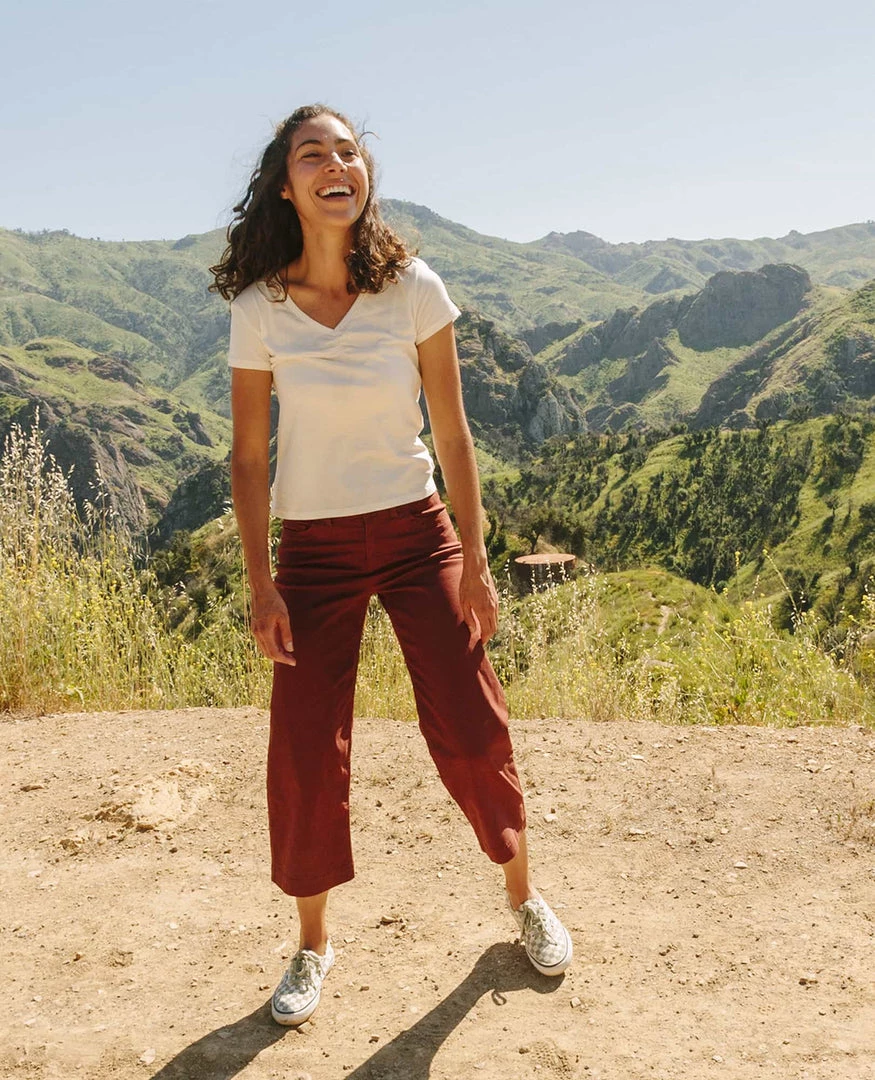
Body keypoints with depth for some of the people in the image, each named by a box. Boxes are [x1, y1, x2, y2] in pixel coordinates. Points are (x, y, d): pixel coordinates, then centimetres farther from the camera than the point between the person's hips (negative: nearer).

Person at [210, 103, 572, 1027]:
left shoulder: (414, 290, -5)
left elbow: (452, 433, -1)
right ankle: (312, 942, 26)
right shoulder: (258, 310, -5)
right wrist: (260, 584, -5)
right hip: (313, 551, 0)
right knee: (304, 755, 1)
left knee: (472, 732, 2)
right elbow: (249, 455, -1)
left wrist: (474, 561, -2)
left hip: (416, 535, 0)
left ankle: (522, 894, 31)